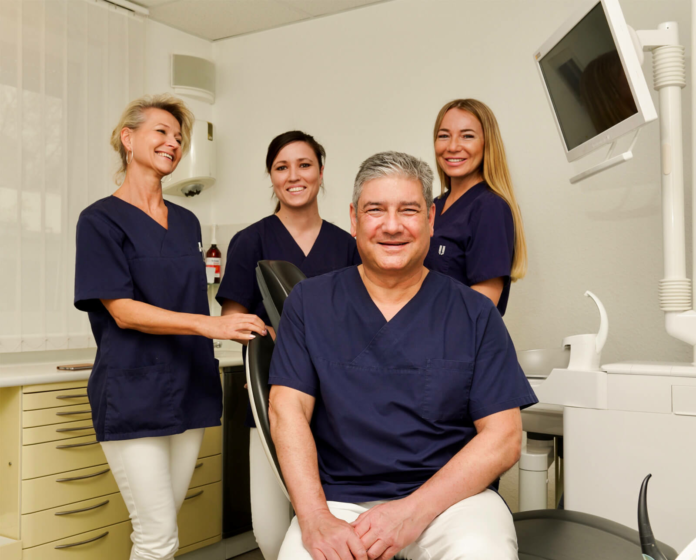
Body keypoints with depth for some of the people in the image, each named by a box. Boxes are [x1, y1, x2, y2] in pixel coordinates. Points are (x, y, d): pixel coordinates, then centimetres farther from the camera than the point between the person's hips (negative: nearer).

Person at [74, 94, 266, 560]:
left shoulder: (187, 223, 15)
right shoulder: (102, 219, -3)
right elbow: (123, 311, -12)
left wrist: (210, 364, 10)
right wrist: (210, 324, -22)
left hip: (188, 391, 6)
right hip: (133, 394, -6)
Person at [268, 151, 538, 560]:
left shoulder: (475, 313, 3)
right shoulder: (310, 302, 7)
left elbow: (504, 437, -2)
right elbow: (288, 411, 0)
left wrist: (414, 512, -15)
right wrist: (315, 519, -15)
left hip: (451, 495, 0)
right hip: (339, 499, 1)